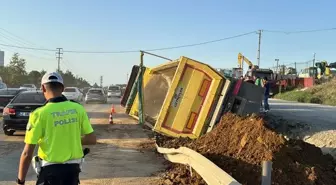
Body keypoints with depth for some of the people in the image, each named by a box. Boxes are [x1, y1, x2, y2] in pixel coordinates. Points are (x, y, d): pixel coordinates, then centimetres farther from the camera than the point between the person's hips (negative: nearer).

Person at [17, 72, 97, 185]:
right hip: (73, 168, 4)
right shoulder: (78, 109, -4)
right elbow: (92, 139, 1)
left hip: (50, 169, -3)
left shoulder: (39, 114, -14)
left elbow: (27, 154, -13)